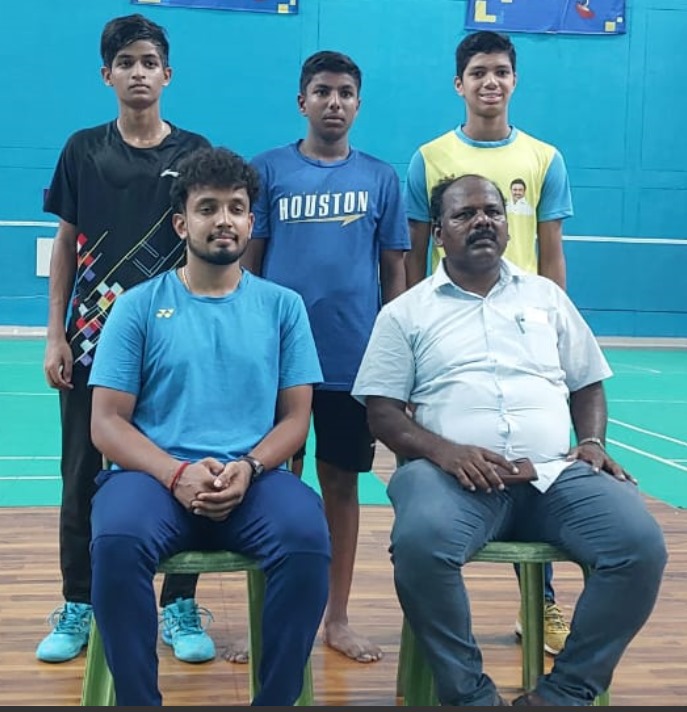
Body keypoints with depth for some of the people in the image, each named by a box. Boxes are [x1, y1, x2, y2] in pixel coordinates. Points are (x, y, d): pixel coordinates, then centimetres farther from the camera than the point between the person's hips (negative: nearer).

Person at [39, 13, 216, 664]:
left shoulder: (193, 153, 3)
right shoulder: (83, 150, 6)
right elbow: (65, 245, 8)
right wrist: (55, 335, 2)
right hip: (92, 338, 1)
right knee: (82, 474, 6)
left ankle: (180, 607, 17)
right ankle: (77, 608, 20)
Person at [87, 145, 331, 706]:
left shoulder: (283, 306, 12)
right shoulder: (139, 306, 8)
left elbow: (295, 418, 8)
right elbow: (107, 423, 2)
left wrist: (247, 467, -12)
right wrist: (177, 474, -15)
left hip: (255, 478, 1)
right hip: (156, 474, -1)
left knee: (308, 539, -30)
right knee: (117, 540, -33)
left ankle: (277, 698, -11)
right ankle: (137, 700, -13)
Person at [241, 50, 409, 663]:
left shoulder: (381, 177, 6)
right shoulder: (269, 169, 3)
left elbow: (394, 272, 8)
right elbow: (247, 262, 5)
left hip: (354, 360, 1)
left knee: (342, 482, 9)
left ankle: (337, 618, 21)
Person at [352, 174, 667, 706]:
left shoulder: (547, 296, 21)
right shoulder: (406, 312, 12)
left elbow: (587, 387, 24)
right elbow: (383, 412, 5)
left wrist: (593, 442, 3)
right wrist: (443, 450, -14)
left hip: (557, 472, 3)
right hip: (456, 475, -2)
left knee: (641, 545, -24)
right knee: (419, 542, -36)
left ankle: (564, 692, -8)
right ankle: (469, 693, -14)